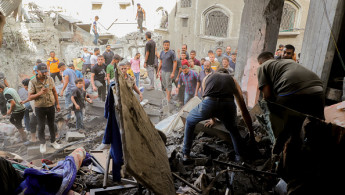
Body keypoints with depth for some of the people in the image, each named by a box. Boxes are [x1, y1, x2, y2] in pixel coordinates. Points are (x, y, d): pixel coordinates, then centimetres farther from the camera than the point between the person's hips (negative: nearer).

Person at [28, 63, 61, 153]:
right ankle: (42, 143, 27)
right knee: (41, 126, 9)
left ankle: (53, 141, 32)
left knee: (51, 125, 15)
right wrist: (40, 93, -28)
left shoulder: (50, 79, -3)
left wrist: (57, 104, 7)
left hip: (51, 106, 3)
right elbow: (30, 97, -12)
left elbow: (54, 92, 7)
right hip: (40, 108, -2)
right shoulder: (32, 82, -13)